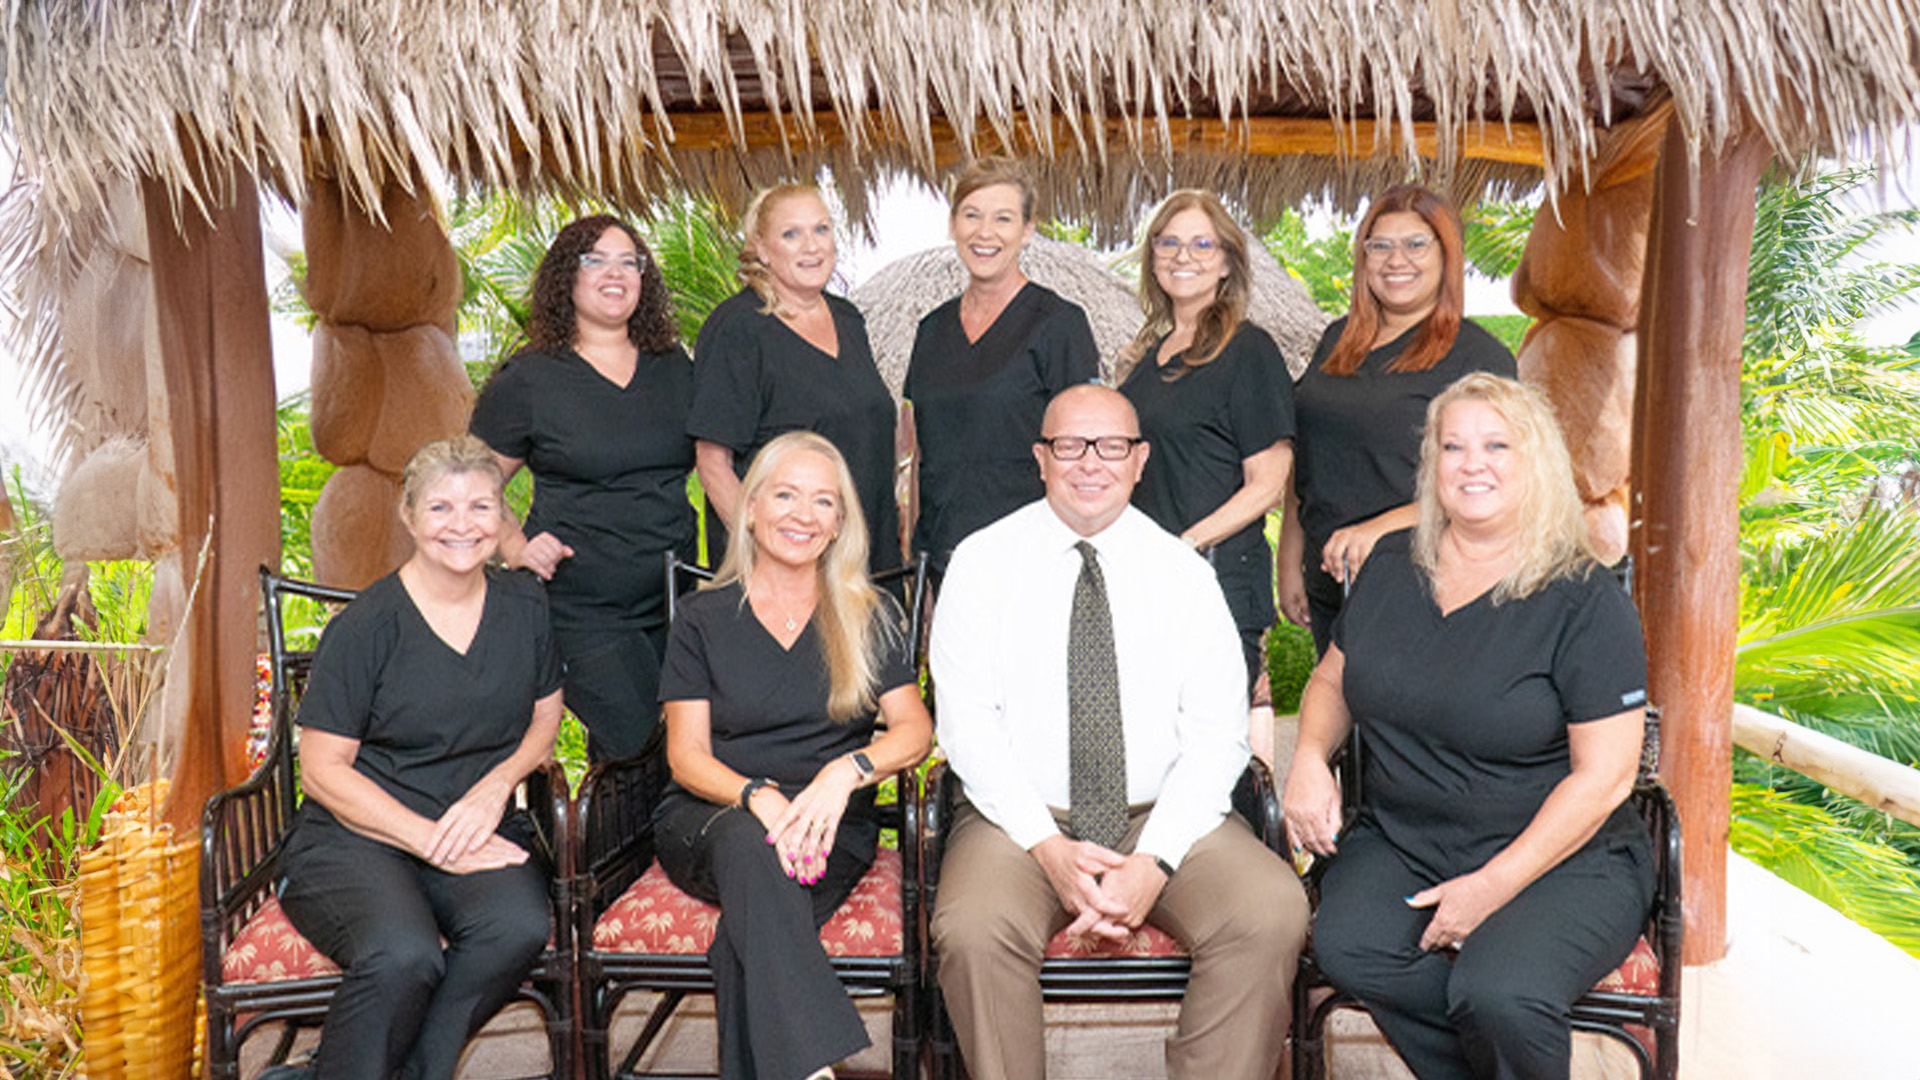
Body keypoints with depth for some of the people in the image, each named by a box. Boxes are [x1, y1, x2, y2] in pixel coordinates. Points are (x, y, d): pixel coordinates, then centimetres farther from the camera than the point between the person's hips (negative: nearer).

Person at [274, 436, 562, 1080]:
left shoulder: (525, 608, 7)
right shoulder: (367, 625, -7)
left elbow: (545, 721, 17)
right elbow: (323, 771, -5)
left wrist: (498, 783, -4)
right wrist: (432, 840, -14)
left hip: (481, 828, 4)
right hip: (358, 834, -3)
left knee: (519, 928, -29)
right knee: (404, 957, -34)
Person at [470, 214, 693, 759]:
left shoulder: (673, 366, 11)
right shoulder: (528, 379, -1)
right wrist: (514, 545, -11)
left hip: (676, 599, 5)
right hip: (582, 608, -4)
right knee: (638, 743, -12)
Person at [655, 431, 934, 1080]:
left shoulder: (870, 616, 11)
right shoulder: (702, 618, 9)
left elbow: (915, 728, 0)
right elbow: (687, 753, 2)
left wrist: (845, 771, -21)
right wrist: (759, 797, -19)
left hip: (832, 830, 1)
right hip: (709, 820, 0)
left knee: (747, 934, -32)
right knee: (747, 843, -36)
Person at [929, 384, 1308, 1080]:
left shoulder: (1183, 571, 6)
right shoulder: (983, 561, 3)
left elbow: (1218, 734, -2)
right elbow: (967, 724, -4)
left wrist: (1154, 861, -15)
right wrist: (1049, 849, -16)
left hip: (1165, 818, 2)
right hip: (1021, 819, -1)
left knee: (1272, 913, -24)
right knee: (973, 930, -30)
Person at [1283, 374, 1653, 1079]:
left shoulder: (1584, 600, -8)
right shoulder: (1392, 565, 8)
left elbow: (1604, 775, -10)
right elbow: (1333, 678, 19)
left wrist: (1494, 886, -16)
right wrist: (1310, 758, -3)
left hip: (1562, 858, -3)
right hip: (1398, 842, 4)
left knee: (1497, 992, -31)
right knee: (1346, 949, -26)